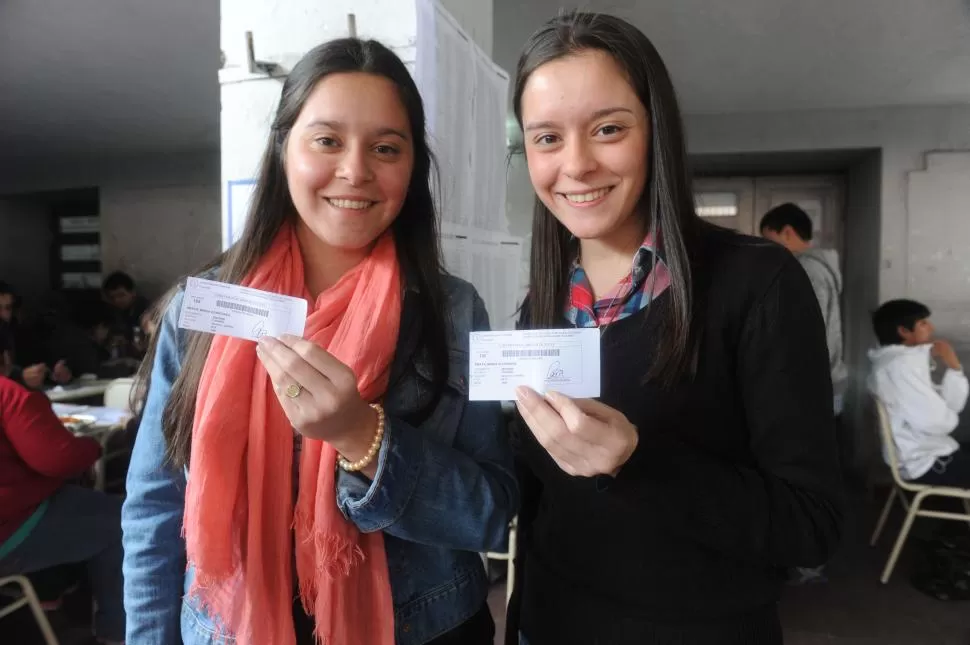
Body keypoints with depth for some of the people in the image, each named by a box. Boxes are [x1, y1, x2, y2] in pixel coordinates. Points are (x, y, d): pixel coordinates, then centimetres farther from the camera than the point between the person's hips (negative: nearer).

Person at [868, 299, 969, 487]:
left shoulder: (908, 360, 11)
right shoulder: (900, 365, -21)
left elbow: (951, 406, 10)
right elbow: (939, 422, -24)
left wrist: (954, 367, -4)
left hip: (928, 454, 10)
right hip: (927, 464, -10)